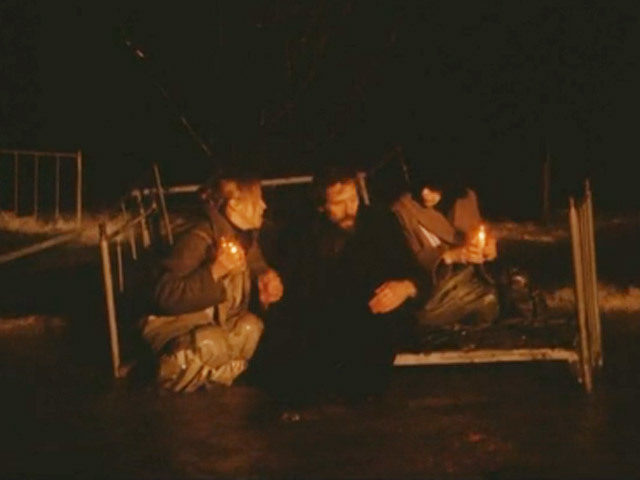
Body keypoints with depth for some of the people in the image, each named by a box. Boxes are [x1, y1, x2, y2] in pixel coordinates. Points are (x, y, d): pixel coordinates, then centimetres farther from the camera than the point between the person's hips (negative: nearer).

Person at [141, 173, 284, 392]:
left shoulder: (246, 239, -1)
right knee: (211, 344, -35)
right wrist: (215, 271, -39)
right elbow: (166, 296, -33)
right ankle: (171, 368, -5)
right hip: (178, 329, -7)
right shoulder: (199, 240, -26)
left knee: (250, 327, -20)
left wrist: (269, 284, -12)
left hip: (215, 323, 7)